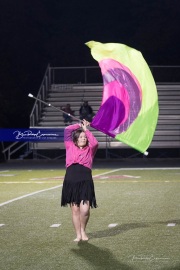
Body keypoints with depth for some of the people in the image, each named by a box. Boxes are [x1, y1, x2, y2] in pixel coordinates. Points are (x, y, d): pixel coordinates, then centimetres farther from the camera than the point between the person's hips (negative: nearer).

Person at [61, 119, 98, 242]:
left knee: (85, 209, -13)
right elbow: (67, 130, 7)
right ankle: (78, 234, 15)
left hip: (86, 182, -1)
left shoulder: (89, 149, 12)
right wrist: (79, 125, 14)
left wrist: (86, 129, -1)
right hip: (71, 182, 1)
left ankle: (83, 230, 12)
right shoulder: (70, 147, 11)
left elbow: (95, 143, -9)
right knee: (75, 210, 4)